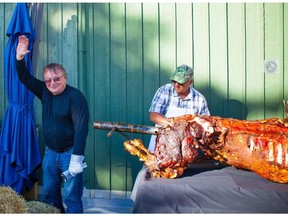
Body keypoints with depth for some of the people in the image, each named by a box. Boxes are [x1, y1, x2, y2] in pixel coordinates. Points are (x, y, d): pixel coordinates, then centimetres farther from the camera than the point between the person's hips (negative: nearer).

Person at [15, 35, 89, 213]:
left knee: (72, 197, -3)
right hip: (50, 152, 7)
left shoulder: (75, 96, -17)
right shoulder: (44, 91, 4)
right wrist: (20, 57, -7)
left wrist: (77, 158, -26)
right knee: (50, 194, 13)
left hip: (70, 153, -7)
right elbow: (25, 78, 10)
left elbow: (81, 128, -22)